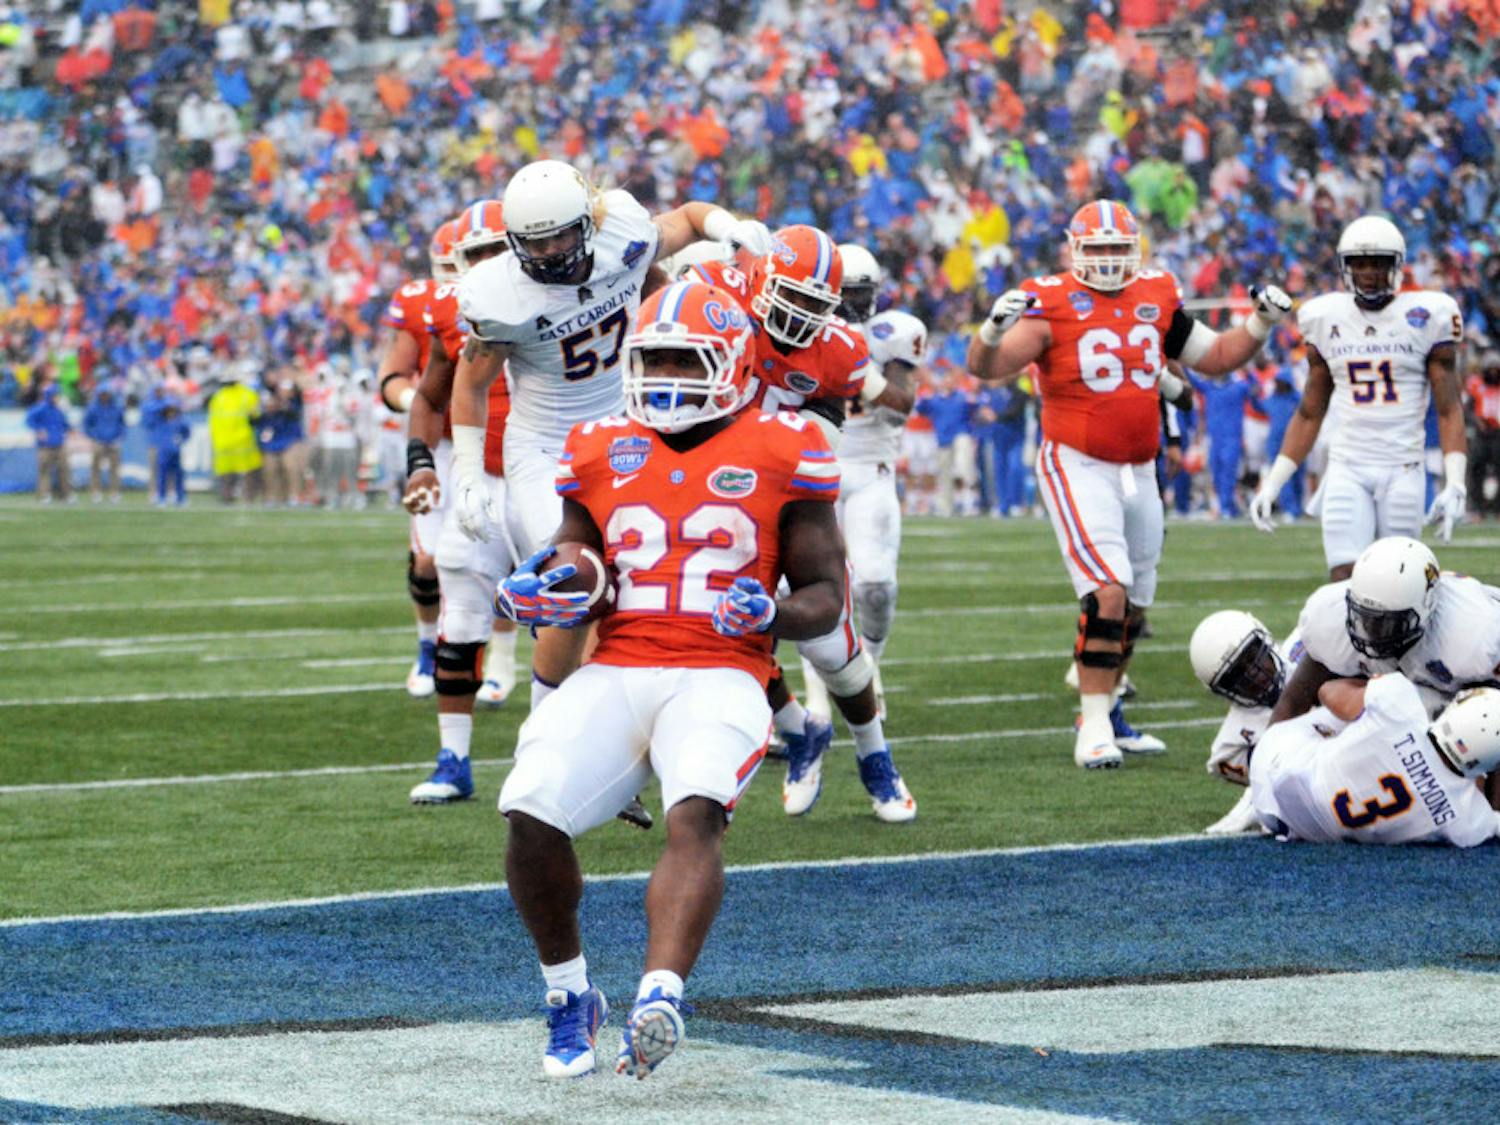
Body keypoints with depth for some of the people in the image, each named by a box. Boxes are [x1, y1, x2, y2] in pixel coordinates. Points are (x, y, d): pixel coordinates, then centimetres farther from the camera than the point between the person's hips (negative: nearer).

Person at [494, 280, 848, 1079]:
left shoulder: (780, 453, 7)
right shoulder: (601, 453, 16)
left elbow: (825, 594, 10)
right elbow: (572, 568, 24)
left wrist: (773, 613, -12)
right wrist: (533, 597, 1)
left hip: (720, 676, -3)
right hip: (613, 673, 3)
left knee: (696, 814, -32)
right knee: (531, 812, -20)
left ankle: (660, 997, -49)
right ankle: (569, 996, 3)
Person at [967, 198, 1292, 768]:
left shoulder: (1157, 297, 6)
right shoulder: (1052, 302, -10)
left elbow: (1217, 356, 17)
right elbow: (988, 367, -20)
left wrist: (1261, 323, 2)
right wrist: (993, 330, -40)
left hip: (1138, 472, 6)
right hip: (1078, 466, -6)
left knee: (1133, 604, 13)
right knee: (1107, 591, -18)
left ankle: (1105, 714, 29)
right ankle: (1094, 727, -13)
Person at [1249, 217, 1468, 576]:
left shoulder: (1425, 317, 0)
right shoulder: (1327, 320, 8)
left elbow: (1449, 410, -1)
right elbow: (1309, 414, 16)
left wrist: (1455, 485, -12)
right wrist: (1272, 484, 10)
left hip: (1403, 470, -2)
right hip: (1347, 471, 2)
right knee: (1344, 583, -11)